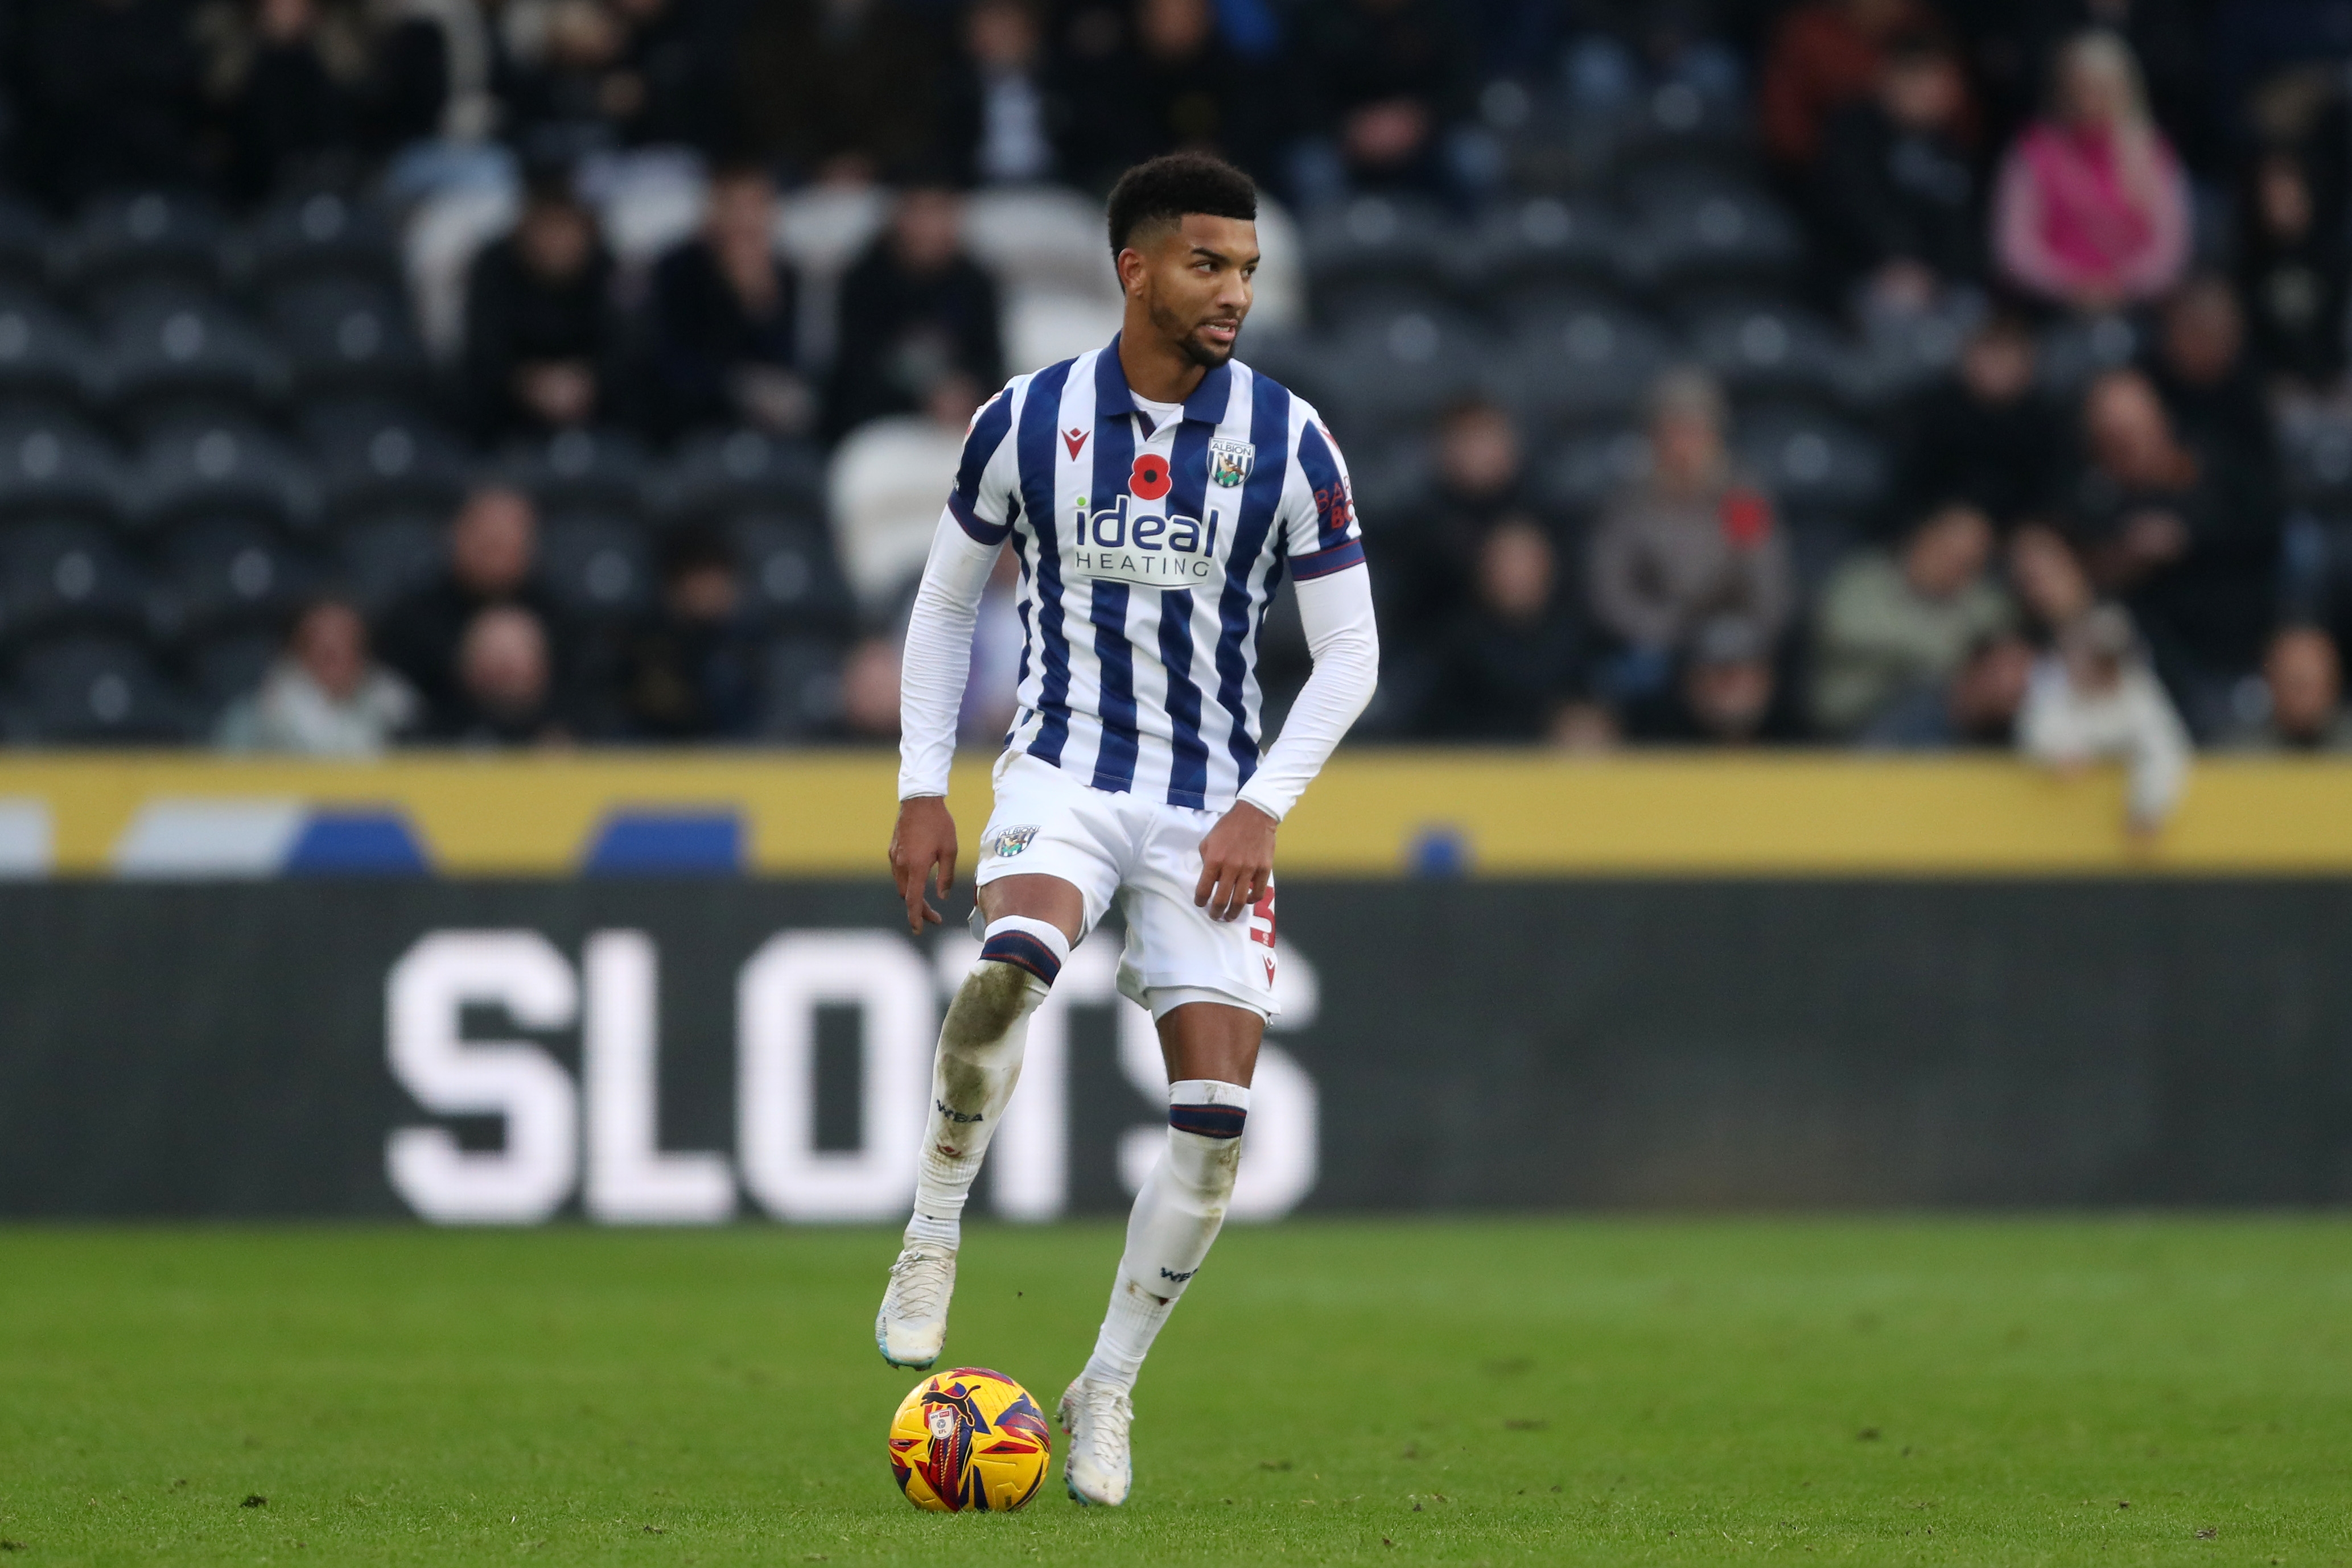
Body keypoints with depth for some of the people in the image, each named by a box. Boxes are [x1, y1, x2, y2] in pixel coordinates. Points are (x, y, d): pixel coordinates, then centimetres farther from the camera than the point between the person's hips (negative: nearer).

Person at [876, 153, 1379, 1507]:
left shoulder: (1288, 440, -3)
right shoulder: (1029, 420, -2)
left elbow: (1350, 651, 1)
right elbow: (947, 600, 11)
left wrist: (1263, 808, -10)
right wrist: (923, 788, 4)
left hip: (1216, 807, 1)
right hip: (1064, 771, -1)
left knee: (1218, 1113, -8)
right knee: (1015, 966, -34)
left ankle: (1109, 1390, 10)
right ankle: (933, 1240, -13)